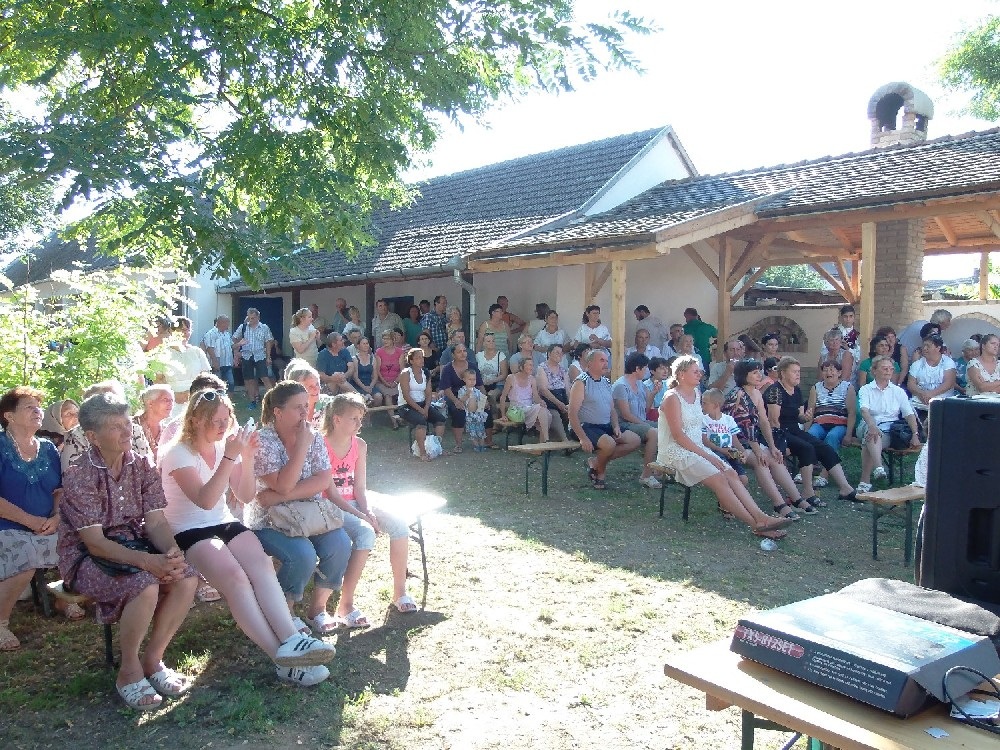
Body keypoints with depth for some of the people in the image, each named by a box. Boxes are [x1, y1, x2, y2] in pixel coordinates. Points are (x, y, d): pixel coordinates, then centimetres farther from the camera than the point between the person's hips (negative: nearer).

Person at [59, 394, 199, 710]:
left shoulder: (142, 467, 0)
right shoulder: (78, 476, -16)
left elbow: (156, 522, -4)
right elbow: (94, 542, -20)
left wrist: (173, 552, -26)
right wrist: (146, 561, -33)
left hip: (134, 546, 5)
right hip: (86, 557, -5)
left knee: (187, 578, -21)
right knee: (144, 586, -33)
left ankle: (152, 660, -2)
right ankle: (129, 671, -9)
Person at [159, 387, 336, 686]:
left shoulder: (226, 446, 8)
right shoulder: (179, 454, -9)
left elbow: (245, 496, 5)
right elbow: (205, 500, -23)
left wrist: (247, 459, -10)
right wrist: (229, 457, -27)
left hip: (225, 524, 6)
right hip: (188, 533, -5)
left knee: (262, 566, -26)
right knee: (236, 578, -31)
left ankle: (290, 640, -38)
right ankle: (284, 658, -34)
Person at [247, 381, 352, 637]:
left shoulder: (315, 438, 1)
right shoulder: (262, 440, -15)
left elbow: (323, 481, -10)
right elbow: (283, 485, -24)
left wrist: (282, 496, -21)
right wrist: (302, 446, -24)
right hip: (269, 520, -5)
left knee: (340, 543, -21)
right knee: (303, 554, -30)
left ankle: (318, 607, 1)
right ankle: (286, 613, -3)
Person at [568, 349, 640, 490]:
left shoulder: (606, 383, 15)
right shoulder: (581, 382, -10)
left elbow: (612, 409, 21)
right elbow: (573, 413, -17)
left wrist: (616, 426, 0)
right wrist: (583, 438, -25)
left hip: (606, 426, 9)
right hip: (586, 426, -8)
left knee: (635, 441, -2)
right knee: (609, 444, -33)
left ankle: (596, 461, 2)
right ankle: (600, 473, 0)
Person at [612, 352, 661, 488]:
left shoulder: (640, 384, 14)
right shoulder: (621, 386, -14)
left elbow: (646, 407, 17)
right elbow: (626, 414, -18)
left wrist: (653, 392, 5)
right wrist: (645, 424, -15)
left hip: (641, 422, 9)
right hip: (626, 425, -9)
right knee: (654, 433, -30)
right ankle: (646, 475, -25)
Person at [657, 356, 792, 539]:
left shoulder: (696, 394, 14)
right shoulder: (672, 398, -12)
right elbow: (678, 435, -17)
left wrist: (706, 452, 5)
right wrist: (706, 455, -18)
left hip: (697, 448, 8)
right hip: (676, 452, -8)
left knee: (731, 474, -13)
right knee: (719, 478, -22)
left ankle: (760, 517, -23)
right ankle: (757, 524, -24)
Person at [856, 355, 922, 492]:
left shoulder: (898, 391, 18)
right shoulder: (866, 390, 10)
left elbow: (909, 414, 12)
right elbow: (864, 410, -9)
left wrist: (915, 434, -4)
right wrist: (872, 425, -31)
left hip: (890, 429, 1)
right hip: (869, 426, 0)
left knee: (870, 444, -33)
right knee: (873, 435, -38)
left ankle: (865, 481, -39)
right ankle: (878, 468, -59)